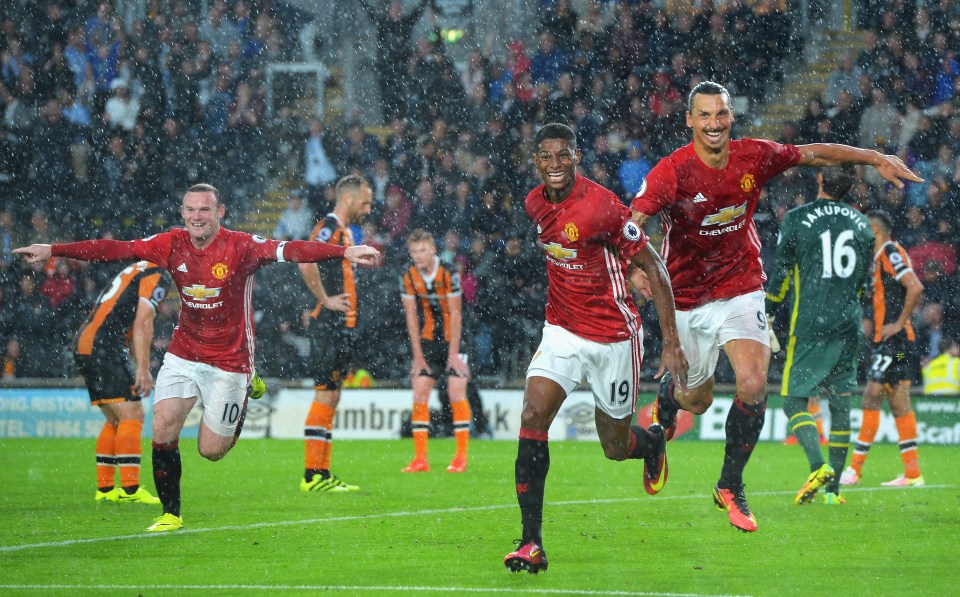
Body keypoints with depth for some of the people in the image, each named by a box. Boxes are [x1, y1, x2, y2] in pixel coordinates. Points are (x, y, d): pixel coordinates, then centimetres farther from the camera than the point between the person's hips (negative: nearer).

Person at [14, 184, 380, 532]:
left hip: (229, 360, -3)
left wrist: (344, 252, -44)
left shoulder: (241, 247, -16)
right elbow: (115, 249, -4)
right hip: (183, 355, 3)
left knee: (211, 451, 1)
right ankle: (170, 513, 2)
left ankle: (245, 400, 35)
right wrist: (52, 251, -8)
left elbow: (289, 250, -29)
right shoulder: (172, 244, -5)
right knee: (164, 425, -14)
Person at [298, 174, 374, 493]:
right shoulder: (329, 227, -12)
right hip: (329, 325, -10)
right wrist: (325, 299, -20)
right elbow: (306, 263, -27)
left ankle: (322, 473, 13)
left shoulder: (346, 231, 19)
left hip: (344, 328, 10)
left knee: (331, 397, 10)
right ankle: (312, 475, -9)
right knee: (325, 395, -10)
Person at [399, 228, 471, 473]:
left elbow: (455, 315, -12)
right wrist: (418, 355, -4)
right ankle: (420, 459, -2)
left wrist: (453, 352, -14)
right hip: (427, 341, 3)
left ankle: (461, 457, -5)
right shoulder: (409, 277, -4)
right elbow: (411, 317, -1)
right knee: (420, 395, -5)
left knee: (457, 394, -9)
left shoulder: (448, 274, -14)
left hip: (451, 340, -3)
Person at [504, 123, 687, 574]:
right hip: (562, 330, 5)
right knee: (533, 418, -17)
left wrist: (671, 343, -19)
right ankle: (531, 541, -15)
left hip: (614, 338, -5)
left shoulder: (602, 206, -22)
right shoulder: (536, 204, -1)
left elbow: (653, 267, -16)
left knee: (615, 448, 9)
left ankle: (653, 442, 48)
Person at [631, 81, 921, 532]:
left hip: (741, 289, 2)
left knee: (753, 385, -18)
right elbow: (633, 221, -32)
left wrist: (875, 158, 3)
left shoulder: (754, 157, -10)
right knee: (697, 400, 12)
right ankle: (666, 397, 54)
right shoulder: (672, 171, -21)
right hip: (687, 298, -2)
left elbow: (813, 154, 6)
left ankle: (730, 487, 2)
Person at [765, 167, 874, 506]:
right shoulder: (861, 224, 9)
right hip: (848, 327, 4)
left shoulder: (796, 219, -4)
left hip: (809, 325, -4)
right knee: (840, 405, 8)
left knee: (794, 400, 1)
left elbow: (781, 274, -3)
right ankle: (833, 489, 7)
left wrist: (768, 315, 7)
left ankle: (818, 467, -22)